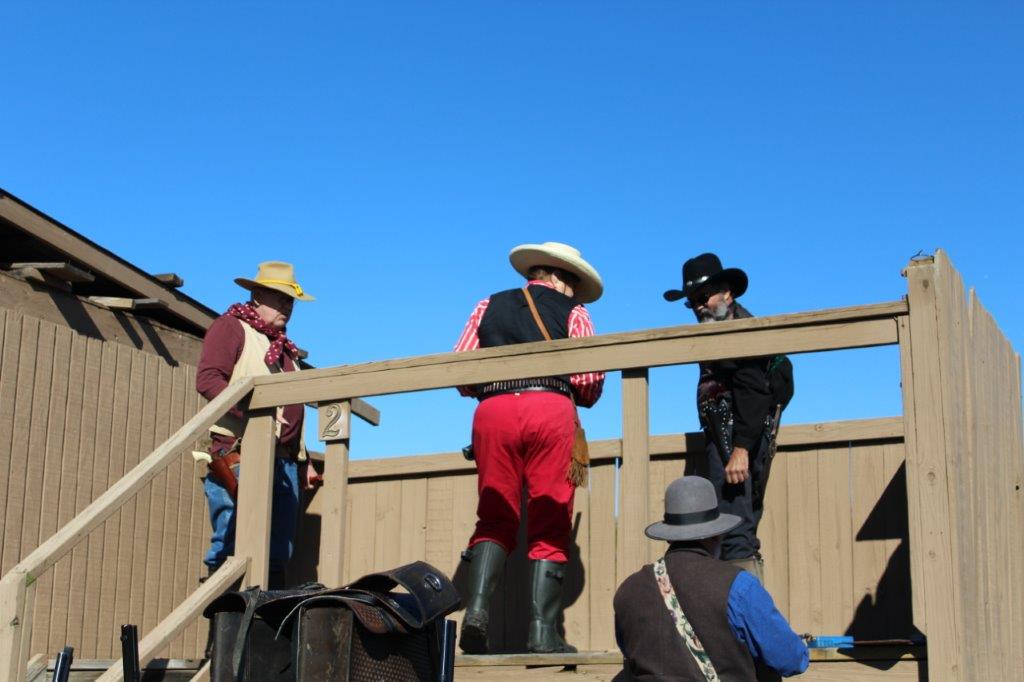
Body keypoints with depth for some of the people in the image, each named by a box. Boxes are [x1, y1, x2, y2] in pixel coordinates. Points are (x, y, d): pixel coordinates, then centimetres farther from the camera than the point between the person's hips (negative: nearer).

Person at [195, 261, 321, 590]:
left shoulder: (283, 346, 29)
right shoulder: (231, 326, 3)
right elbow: (207, 379, -13)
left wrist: (303, 462, 26)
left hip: (284, 461, 8)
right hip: (240, 455, -8)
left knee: (277, 556, 5)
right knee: (233, 547, -13)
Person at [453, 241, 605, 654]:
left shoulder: (490, 306, 22)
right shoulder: (572, 311, 15)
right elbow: (589, 377, 2)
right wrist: (580, 399, 23)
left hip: (493, 411, 2)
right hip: (550, 408, -2)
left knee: (494, 517, 9)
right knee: (550, 525, 2)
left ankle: (476, 608, -11)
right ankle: (542, 630, -4)